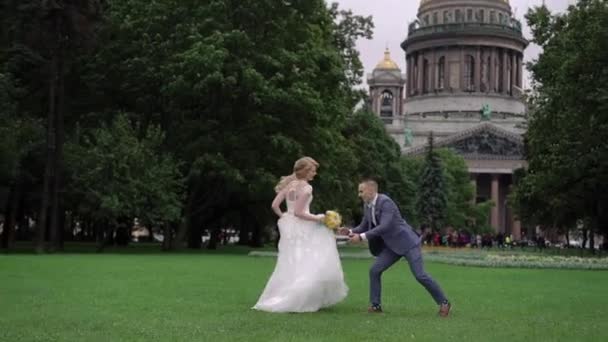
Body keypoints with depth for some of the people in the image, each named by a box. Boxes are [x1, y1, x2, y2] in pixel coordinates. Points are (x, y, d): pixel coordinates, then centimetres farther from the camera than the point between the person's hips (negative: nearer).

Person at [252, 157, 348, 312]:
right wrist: (317, 218, -11)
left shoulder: (289, 184, 7)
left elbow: (275, 206, 4)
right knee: (308, 265, 0)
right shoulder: (306, 188, -14)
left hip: (289, 228, 8)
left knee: (291, 265, 17)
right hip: (301, 229, -8)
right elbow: (298, 212, -20)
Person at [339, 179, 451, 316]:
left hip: (407, 243, -8)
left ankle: (443, 302, 5)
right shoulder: (367, 206, 5)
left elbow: (384, 227, -31)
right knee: (374, 270, -1)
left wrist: (361, 237, -31)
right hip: (392, 246, 8)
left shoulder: (386, 202, -23)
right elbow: (364, 226, 12)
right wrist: (350, 231, -8)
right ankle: (375, 305, 9)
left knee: (420, 275, -10)